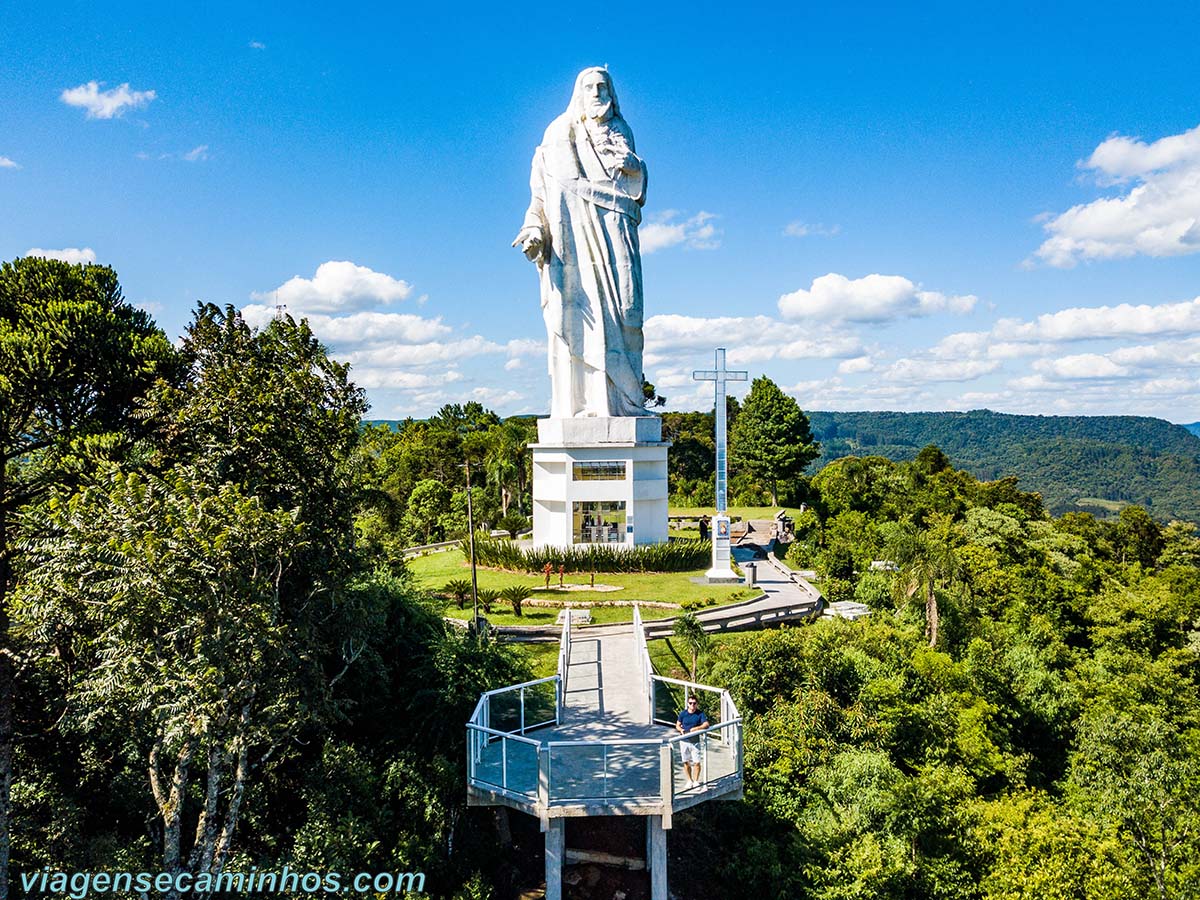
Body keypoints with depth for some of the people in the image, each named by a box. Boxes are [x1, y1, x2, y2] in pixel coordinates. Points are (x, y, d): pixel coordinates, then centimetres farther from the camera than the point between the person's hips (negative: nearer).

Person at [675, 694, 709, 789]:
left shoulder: (700, 713, -7)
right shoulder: (683, 713, -1)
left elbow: (706, 724, -16)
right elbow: (677, 725, 8)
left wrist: (695, 729, -26)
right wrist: (681, 730, -14)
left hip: (695, 741, -2)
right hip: (684, 741, 2)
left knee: (697, 762, -4)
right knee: (686, 763, 9)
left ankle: (696, 781, 16)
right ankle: (689, 781, 26)